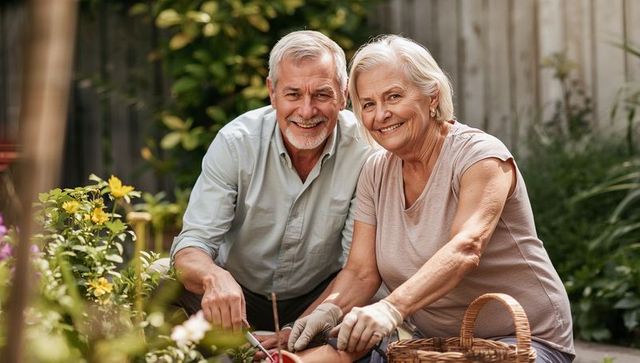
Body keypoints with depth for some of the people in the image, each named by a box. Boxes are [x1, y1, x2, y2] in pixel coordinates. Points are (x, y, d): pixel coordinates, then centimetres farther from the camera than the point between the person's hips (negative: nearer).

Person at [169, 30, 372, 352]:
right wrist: (215, 277, -45)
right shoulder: (236, 142, -15)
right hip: (237, 292, 0)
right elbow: (192, 245, -19)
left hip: (319, 295, 0)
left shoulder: (365, 150, -16)